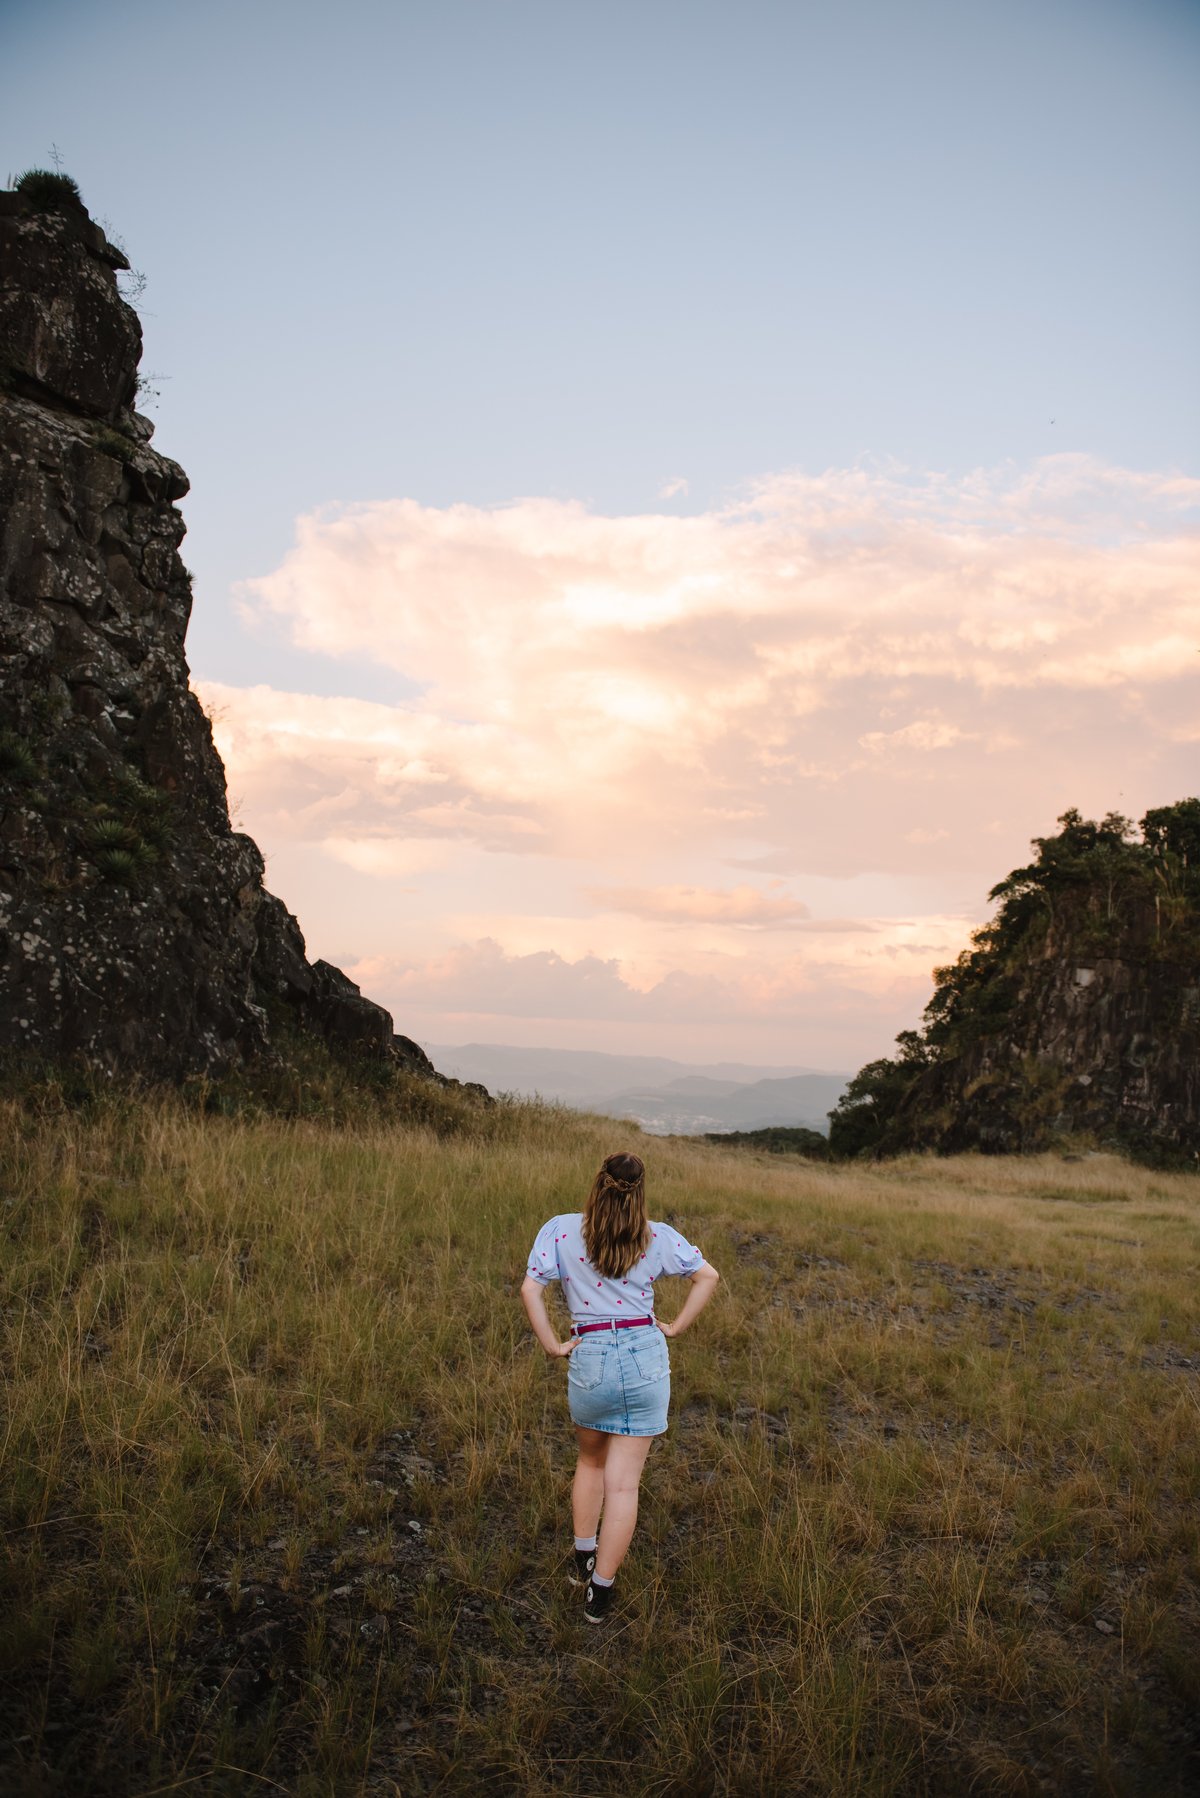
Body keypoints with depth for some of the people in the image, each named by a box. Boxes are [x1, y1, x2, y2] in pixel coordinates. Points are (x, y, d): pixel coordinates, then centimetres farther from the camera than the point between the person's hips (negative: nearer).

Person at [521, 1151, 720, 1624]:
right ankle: (600, 1592, 13)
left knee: (591, 1460, 27)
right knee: (623, 1482, 8)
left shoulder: (560, 1230, -4)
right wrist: (676, 1326, 8)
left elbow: (530, 1290, -11)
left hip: (590, 1358, 0)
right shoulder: (658, 1237, 0)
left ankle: (583, 1561, 36)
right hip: (646, 1357, 0)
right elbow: (708, 1275, 5)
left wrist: (553, 1345, -3)